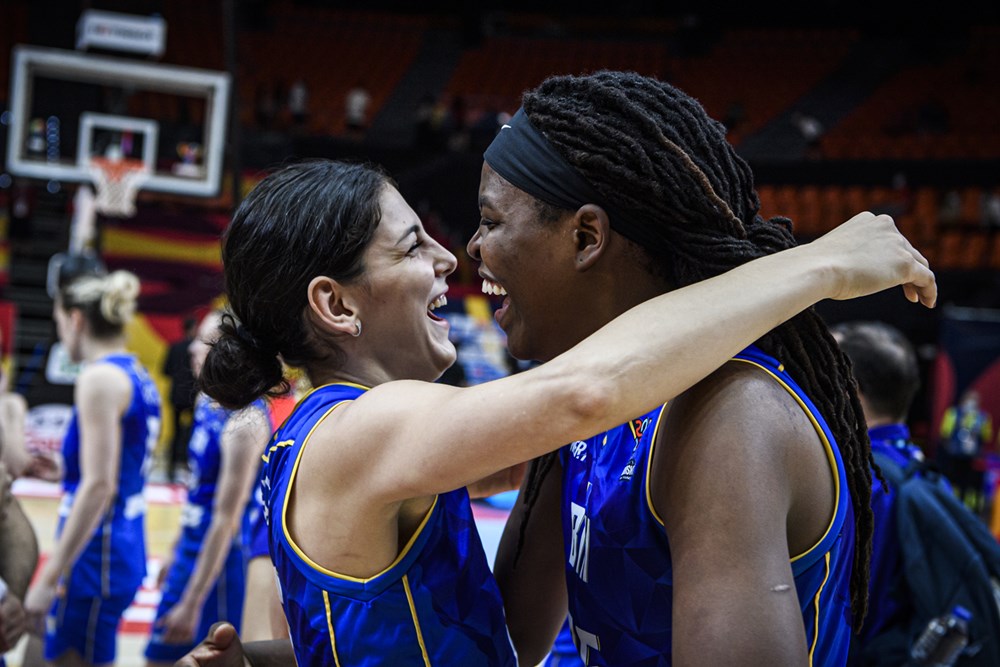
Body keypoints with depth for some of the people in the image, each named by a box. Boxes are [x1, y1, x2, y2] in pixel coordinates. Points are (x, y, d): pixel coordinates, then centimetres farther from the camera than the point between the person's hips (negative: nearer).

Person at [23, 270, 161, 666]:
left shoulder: (99, 377, -14)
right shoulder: (139, 377, 13)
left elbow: (99, 487, -21)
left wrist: (49, 578, -20)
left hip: (95, 553, -9)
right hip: (128, 544, 9)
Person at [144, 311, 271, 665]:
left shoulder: (244, 420, -23)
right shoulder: (206, 402, 5)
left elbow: (226, 520, -24)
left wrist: (191, 605, -22)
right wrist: (177, 554, 21)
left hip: (224, 565, -9)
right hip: (192, 553, 9)